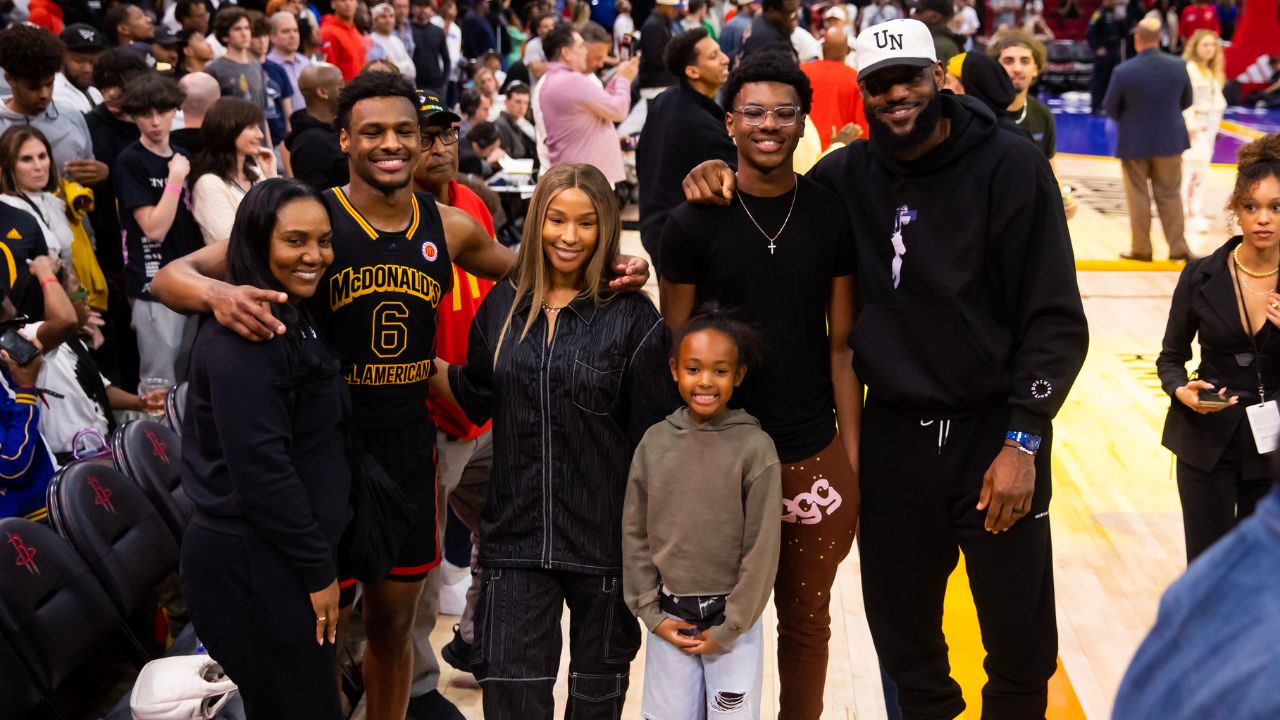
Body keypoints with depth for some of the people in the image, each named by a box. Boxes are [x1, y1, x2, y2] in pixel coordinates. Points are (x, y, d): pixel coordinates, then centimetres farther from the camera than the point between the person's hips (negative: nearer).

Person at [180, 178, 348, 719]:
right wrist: (318, 569, -17)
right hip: (250, 565, -10)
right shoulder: (244, 336, -19)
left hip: (278, 556, 10)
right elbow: (260, 467, -23)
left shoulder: (292, 321, 12)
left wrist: (319, 560, 13)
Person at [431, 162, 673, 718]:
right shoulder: (503, 306, 4)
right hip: (517, 530, 2)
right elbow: (474, 399, 14)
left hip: (606, 532, -2)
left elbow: (652, 436, -7)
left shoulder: (632, 317, -8)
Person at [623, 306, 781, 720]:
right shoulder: (655, 442, 0)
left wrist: (727, 629, -8)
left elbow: (762, 547, -9)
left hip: (733, 621, -2)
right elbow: (635, 534, 4)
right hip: (669, 618, 3)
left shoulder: (755, 447, -9)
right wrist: (651, 613, -1)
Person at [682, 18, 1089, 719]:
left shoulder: (1009, 165, -8)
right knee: (904, 645, 14)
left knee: (1021, 648, 6)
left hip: (994, 434, -2)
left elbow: (1055, 318, -9)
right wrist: (720, 182, -6)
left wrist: (1022, 440, -14)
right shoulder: (847, 175, 1)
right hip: (892, 437, 3)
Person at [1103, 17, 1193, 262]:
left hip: (1134, 142, -2)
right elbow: (1186, 102, 4)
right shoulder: (1178, 66, -9)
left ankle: (1141, 249, 16)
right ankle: (1177, 247, 15)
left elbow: (1110, 108, -7)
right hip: (1170, 139, 2)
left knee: (1138, 196, 10)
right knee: (1170, 195, 12)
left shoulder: (1123, 71, -18)